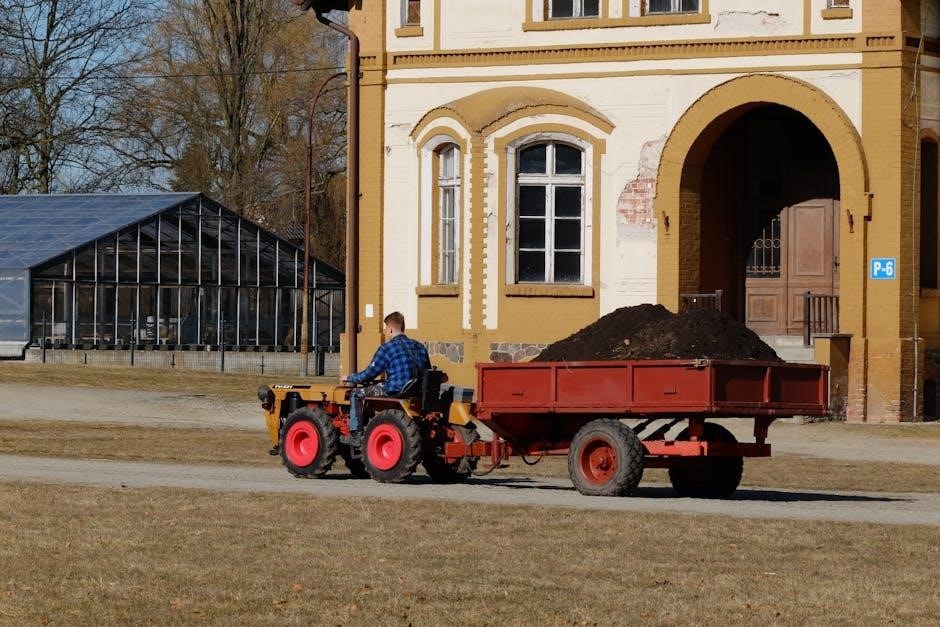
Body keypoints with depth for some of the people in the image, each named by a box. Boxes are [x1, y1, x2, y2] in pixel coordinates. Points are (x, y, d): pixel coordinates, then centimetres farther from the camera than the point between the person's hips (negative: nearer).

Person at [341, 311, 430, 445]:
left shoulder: (387, 348, -9)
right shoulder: (420, 347, 10)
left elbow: (368, 375, -5)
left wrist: (349, 378, 13)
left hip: (395, 393, -7)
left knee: (356, 394, 12)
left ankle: (356, 435, 7)